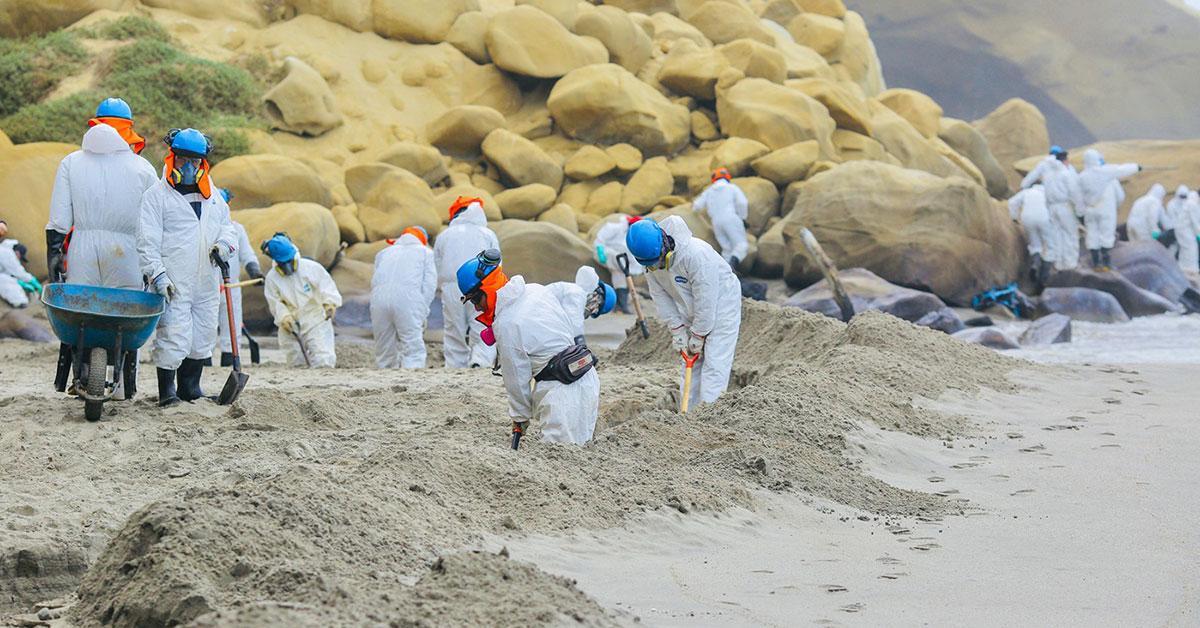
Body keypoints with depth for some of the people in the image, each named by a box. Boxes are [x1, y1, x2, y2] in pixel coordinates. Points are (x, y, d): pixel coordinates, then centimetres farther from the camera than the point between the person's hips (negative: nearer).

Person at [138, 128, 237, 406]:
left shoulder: (213, 195, 18)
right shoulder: (156, 195, -1)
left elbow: (227, 226, 24)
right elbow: (147, 241, -6)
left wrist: (225, 244, 0)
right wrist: (156, 274, -16)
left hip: (207, 283, 6)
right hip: (173, 283, -6)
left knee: (203, 336, 11)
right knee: (173, 336, -11)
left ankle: (190, 388, 23)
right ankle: (166, 390, -1)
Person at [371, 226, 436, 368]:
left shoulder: (384, 253, 30)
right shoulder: (424, 252, 21)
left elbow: (374, 282, 20)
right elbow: (429, 284, 9)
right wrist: (423, 311, 10)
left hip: (379, 298, 3)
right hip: (408, 297, -3)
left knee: (384, 348, 10)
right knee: (413, 347, -6)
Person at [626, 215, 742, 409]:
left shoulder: (696, 254, -36)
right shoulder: (651, 262, -14)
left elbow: (706, 299, -30)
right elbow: (660, 296, -3)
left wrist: (698, 336, -20)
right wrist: (677, 330, -7)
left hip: (720, 303, -7)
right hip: (691, 311, 7)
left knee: (714, 364, -13)